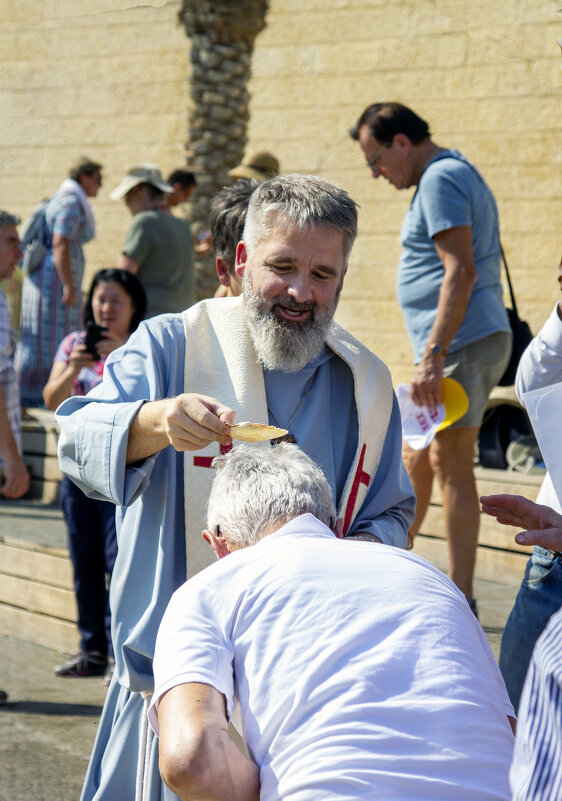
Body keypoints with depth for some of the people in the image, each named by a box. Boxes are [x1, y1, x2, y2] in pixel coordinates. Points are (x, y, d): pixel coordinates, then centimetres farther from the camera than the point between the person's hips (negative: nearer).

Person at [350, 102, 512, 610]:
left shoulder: (442, 178, -11)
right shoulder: (457, 174, 21)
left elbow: (461, 272, -21)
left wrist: (433, 355, -25)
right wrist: (433, 356, 23)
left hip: (463, 343, -10)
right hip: (478, 341, 10)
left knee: (451, 466, -8)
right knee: (415, 461, 16)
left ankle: (459, 600, -4)